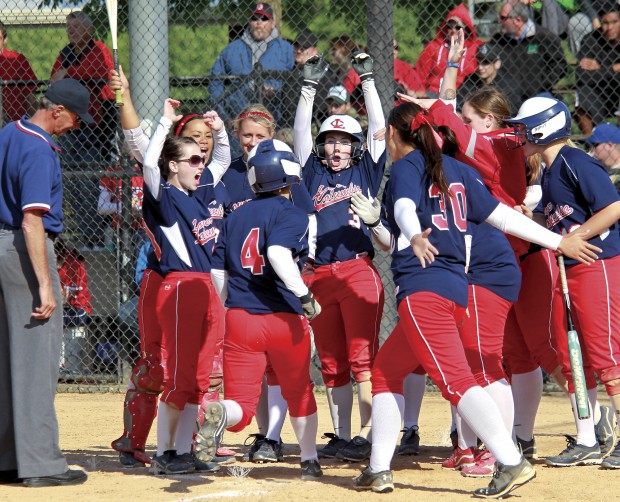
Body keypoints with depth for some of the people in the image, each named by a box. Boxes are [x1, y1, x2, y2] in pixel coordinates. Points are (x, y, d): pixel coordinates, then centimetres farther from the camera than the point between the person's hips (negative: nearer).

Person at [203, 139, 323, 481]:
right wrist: (304, 295, -20)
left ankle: (218, 414, -36)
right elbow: (278, 253, -23)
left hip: (239, 319, 3)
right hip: (284, 321, -3)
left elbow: (218, 272, 10)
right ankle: (310, 461, 30)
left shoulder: (236, 217, 11)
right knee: (300, 394, 22)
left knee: (241, 408, -2)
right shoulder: (292, 214, -4)